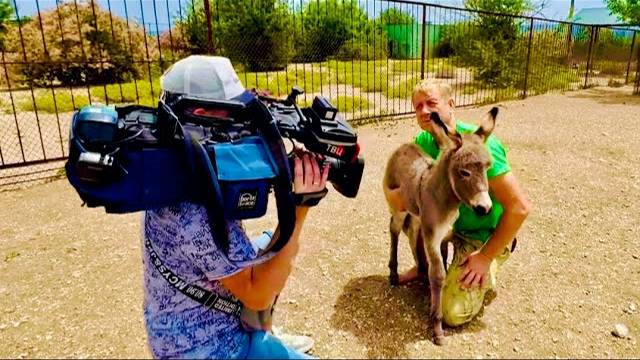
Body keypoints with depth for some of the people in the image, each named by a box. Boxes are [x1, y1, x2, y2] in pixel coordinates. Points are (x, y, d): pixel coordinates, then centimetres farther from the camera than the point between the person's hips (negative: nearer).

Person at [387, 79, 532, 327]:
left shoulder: (479, 144, -29)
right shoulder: (423, 141, -8)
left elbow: (520, 207, -28)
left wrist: (486, 257, -22)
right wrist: (398, 194, -25)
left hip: (485, 236, -6)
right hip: (450, 220, 6)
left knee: (453, 314, -17)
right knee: (402, 199, -13)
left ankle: (485, 273, 14)